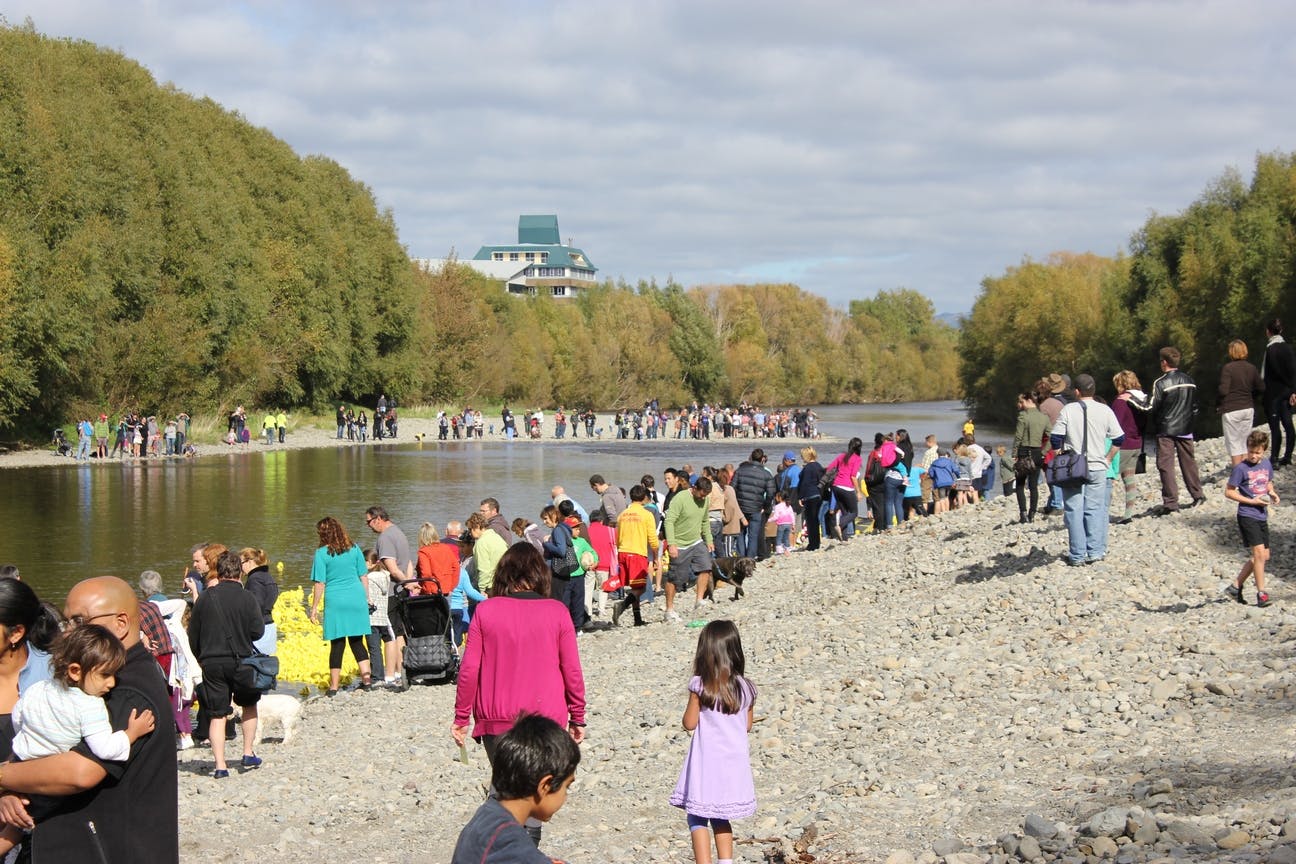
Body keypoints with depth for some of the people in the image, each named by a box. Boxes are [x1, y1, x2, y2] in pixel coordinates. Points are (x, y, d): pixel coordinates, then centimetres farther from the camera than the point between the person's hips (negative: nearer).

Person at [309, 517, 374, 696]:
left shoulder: (322, 553, -6)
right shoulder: (354, 549, 6)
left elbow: (320, 583, -6)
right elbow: (364, 577, 10)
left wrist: (314, 608, 0)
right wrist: (366, 598, 20)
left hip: (335, 602, -3)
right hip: (357, 600, 3)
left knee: (337, 644, 2)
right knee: (357, 641, 11)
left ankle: (334, 686, 5)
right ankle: (366, 677, 1)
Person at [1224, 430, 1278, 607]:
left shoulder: (1266, 464, 6)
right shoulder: (1241, 468, -12)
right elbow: (1228, 492, -9)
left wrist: (1272, 493, 1)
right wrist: (1252, 501, -15)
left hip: (1262, 516, 7)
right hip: (1247, 516, -7)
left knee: (1264, 556, 9)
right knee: (1259, 552, -15)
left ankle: (1236, 586, 21)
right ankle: (1261, 593, -9)